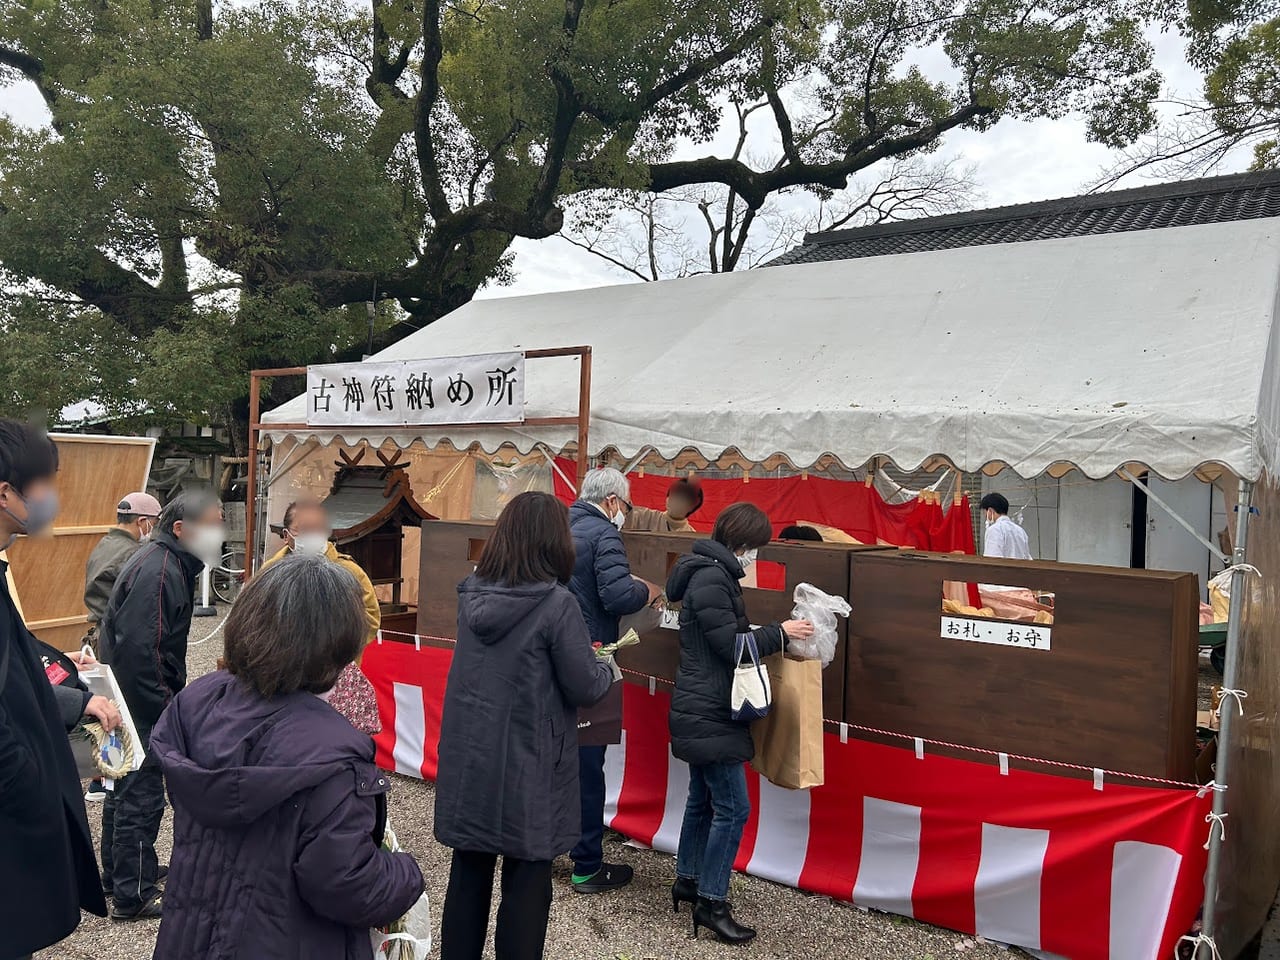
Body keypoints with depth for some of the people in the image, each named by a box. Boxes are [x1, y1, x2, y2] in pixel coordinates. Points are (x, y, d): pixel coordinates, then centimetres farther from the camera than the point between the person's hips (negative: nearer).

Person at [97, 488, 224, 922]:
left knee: (126, 788, 21)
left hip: (131, 700, 11)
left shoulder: (173, 564, 10)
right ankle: (133, 897, 10)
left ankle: (118, 873, 37)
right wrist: (166, 710, -21)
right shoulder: (158, 571, -22)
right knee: (141, 796, -1)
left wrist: (171, 697, 19)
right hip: (139, 702, -11)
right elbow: (140, 651, -27)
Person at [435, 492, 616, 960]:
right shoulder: (556, 603, -18)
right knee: (526, 882, 9)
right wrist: (608, 671, 8)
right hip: (526, 767, -6)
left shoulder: (472, 594, 1)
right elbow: (584, 688, -13)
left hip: (469, 758, 6)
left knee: (469, 873, 18)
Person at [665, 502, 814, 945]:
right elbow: (731, 648, -20)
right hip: (709, 714, -11)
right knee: (733, 808, -4)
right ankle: (711, 903, 6)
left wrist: (764, 634, 5)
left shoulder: (712, 572, 12)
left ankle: (687, 881, 33)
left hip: (704, 711, 11)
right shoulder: (712, 579, -20)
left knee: (703, 799, 20)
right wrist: (780, 632, -11)